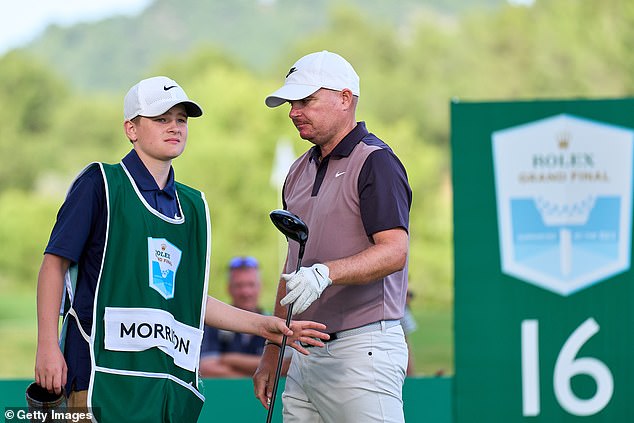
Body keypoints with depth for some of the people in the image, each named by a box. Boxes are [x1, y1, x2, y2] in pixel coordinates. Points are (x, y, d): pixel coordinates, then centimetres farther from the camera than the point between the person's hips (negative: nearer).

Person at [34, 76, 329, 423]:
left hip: (174, 379, 6)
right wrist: (47, 345, -11)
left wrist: (262, 325, 17)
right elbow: (54, 263, -1)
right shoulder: (101, 183, 3)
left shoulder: (193, 205, 20)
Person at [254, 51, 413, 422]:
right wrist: (271, 354, 21)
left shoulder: (376, 161, -7)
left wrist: (325, 273, -34)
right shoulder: (300, 171, 19)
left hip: (363, 350, -8)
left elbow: (394, 252, -20)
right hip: (306, 355, 8)